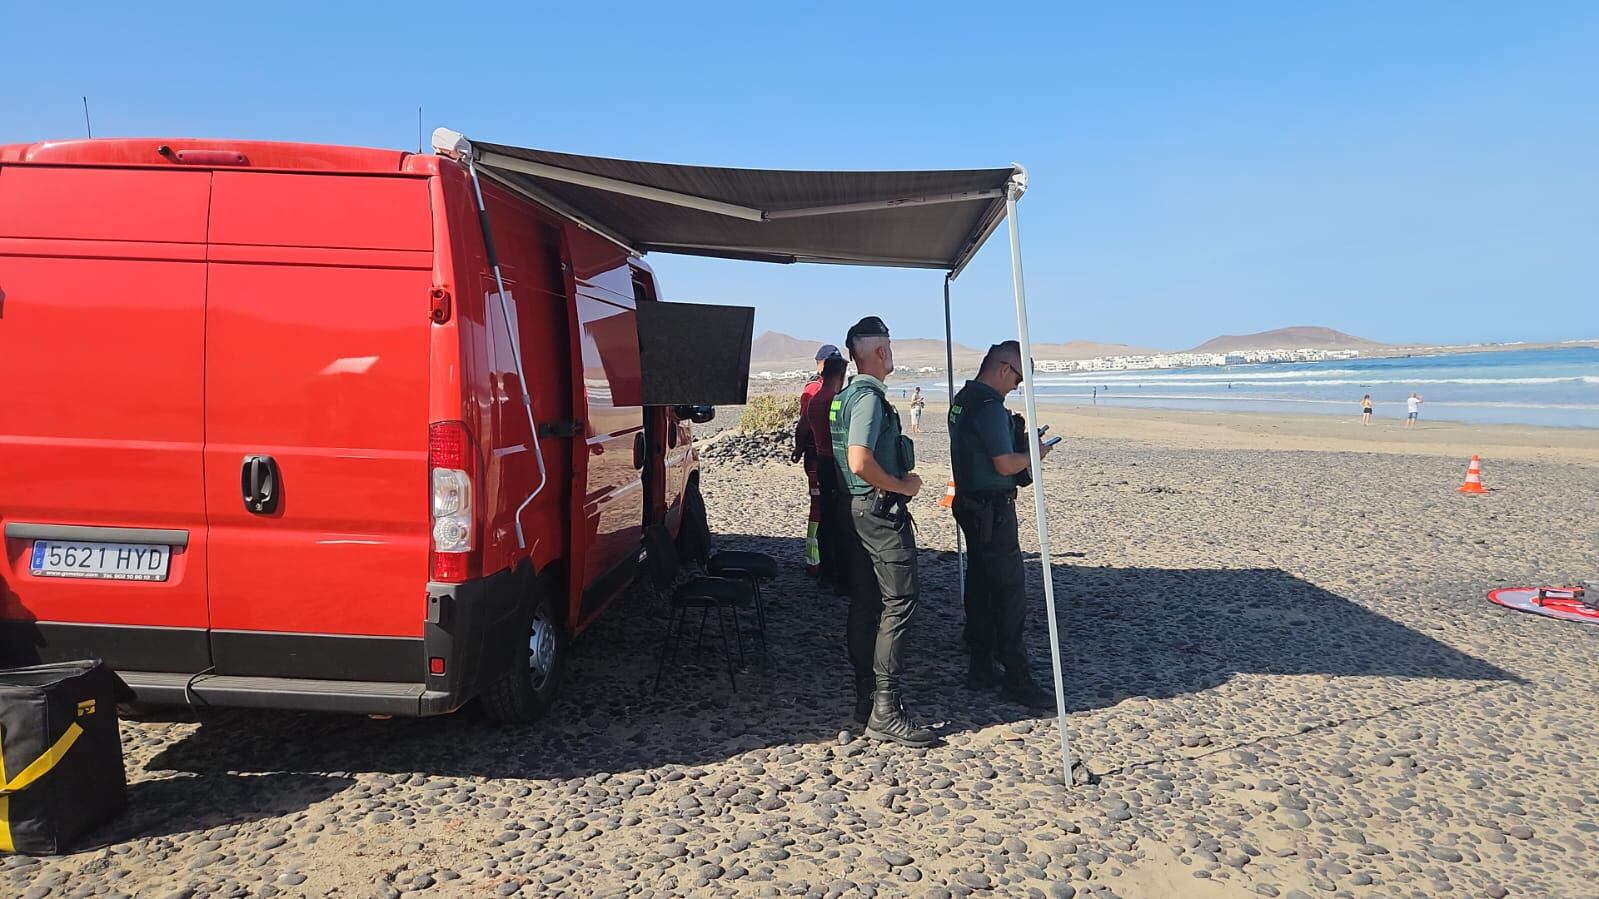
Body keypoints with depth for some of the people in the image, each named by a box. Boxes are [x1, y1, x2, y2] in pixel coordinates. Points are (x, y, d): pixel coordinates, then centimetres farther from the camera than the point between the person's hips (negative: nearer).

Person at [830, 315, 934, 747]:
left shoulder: (845, 395, 14)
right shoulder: (869, 398, -16)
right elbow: (860, 462, -27)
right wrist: (903, 485, -14)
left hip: (856, 508, 10)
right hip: (881, 509, -10)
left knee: (865, 603, 12)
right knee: (898, 603, -8)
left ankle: (866, 695, 19)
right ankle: (885, 710, -8)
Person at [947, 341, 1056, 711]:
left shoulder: (962, 399, 12)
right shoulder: (989, 406, -20)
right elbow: (1005, 465, -24)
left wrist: (1017, 437, 14)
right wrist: (1034, 455, -6)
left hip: (971, 505, 10)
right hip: (993, 510, -10)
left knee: (979, 584, 14)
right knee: (1010, 590, -4)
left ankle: (981, 668, 22)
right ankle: (1017, 678, 1)